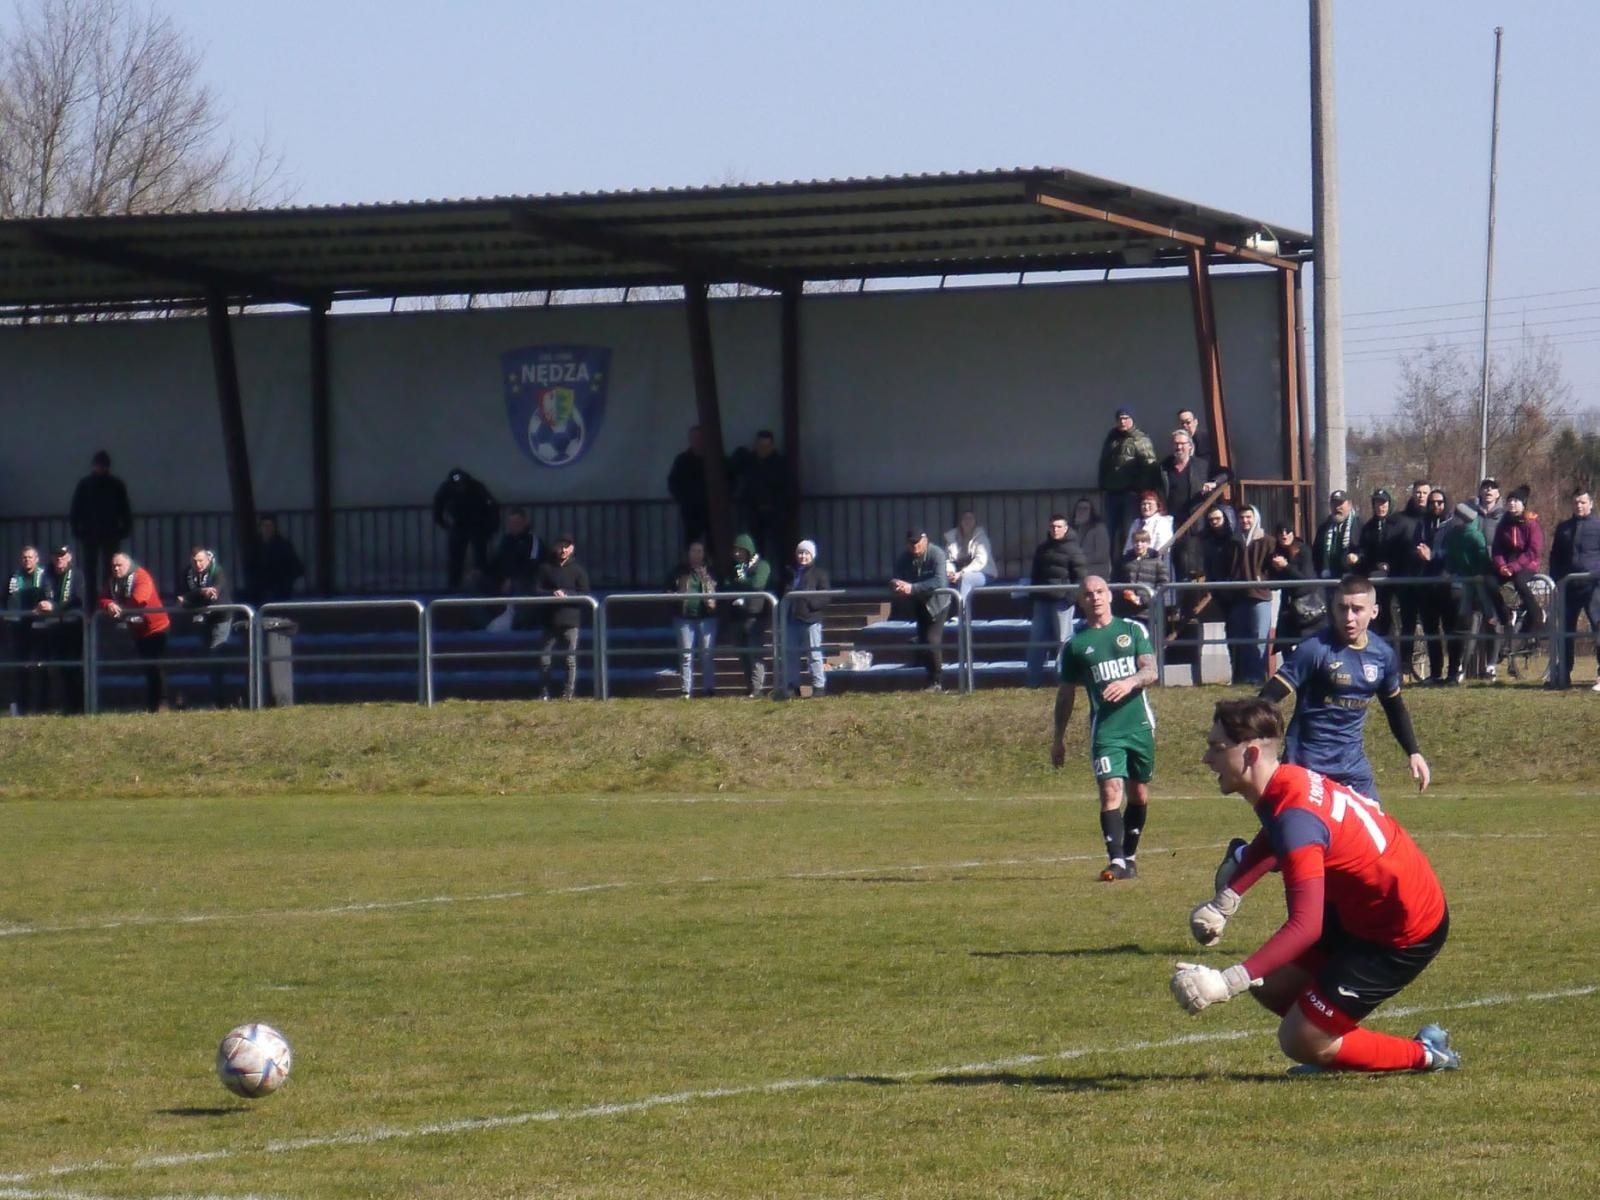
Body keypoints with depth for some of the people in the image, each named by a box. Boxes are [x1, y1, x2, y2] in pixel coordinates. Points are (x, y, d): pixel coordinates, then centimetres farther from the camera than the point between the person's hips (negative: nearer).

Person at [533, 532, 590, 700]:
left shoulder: (578, 569, 4)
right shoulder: (545, 568, 7)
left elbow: (584, 595, 0)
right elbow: (536, 591, 3)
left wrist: (566, 594, -15)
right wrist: (552, 593, -14)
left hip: (571, 619, -1)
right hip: (550, 620, 1)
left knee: (571, 657, -2)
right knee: (544, 656, 0)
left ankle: (569, 692, 5)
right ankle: (544, 691, 9)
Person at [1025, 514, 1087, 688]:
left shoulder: (1073, 549, -4)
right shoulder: (1041, 549, 15)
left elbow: (1081, 575, -9)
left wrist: (1073, 594, -18)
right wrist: (1033, 593, 13)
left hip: (1062, 599, -6)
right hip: (1042, 599, 6)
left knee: (1063, 639, -3)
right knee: (1036, 638, 5)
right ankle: (1033, 678, 9)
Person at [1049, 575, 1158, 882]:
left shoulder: (1133, 630, 7)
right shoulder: (1075, 643, 6)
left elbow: (1151, 672, 0)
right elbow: (1066, 693, 12)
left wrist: (1130, 682, -22)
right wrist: (1059, 738, 13)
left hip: (1140, 724, 2)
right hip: (1105, 728, -2)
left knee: (1139, 795, 8)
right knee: (1111, 791, -16)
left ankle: (1129, 856, 23)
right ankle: (1116, 861, -19)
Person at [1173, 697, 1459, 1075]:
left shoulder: (1295, 818, -32)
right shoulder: (1287, 782, -2)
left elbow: (1305, 926, -41)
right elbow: (1270, 844, 26)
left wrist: (1227, 982, -46)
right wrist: (1224, 902, 18)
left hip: (1403, 937, -9)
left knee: (1300, 1041, -5)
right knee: (1270, 985, 13)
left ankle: (1426, 1055, 8)